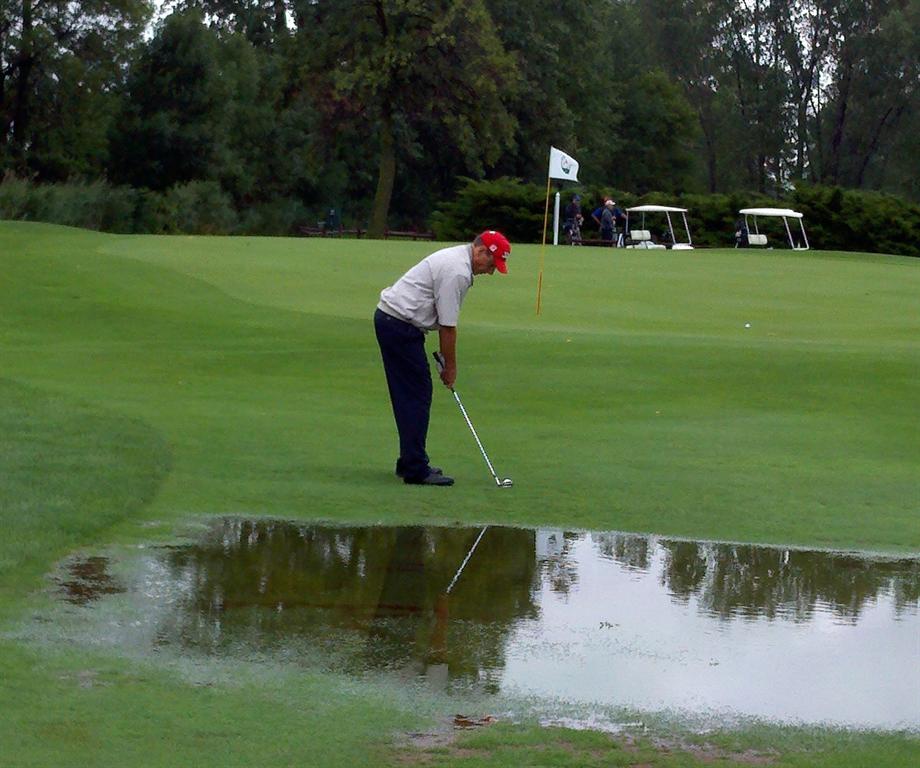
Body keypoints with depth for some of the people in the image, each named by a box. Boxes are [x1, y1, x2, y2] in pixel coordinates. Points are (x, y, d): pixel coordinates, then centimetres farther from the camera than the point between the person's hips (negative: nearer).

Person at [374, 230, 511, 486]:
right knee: (417, 396, -7)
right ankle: (415, 469, -6)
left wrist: (444, 358, 18)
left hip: (389, 319, 11)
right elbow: (447, 326, -15)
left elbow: (444, 321, 19)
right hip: (401, 325, -11)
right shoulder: (458, 272, -19)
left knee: (410, 396, 14)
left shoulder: (457, 258, 14)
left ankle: (410, 463, 19)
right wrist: (451, 367, -4)